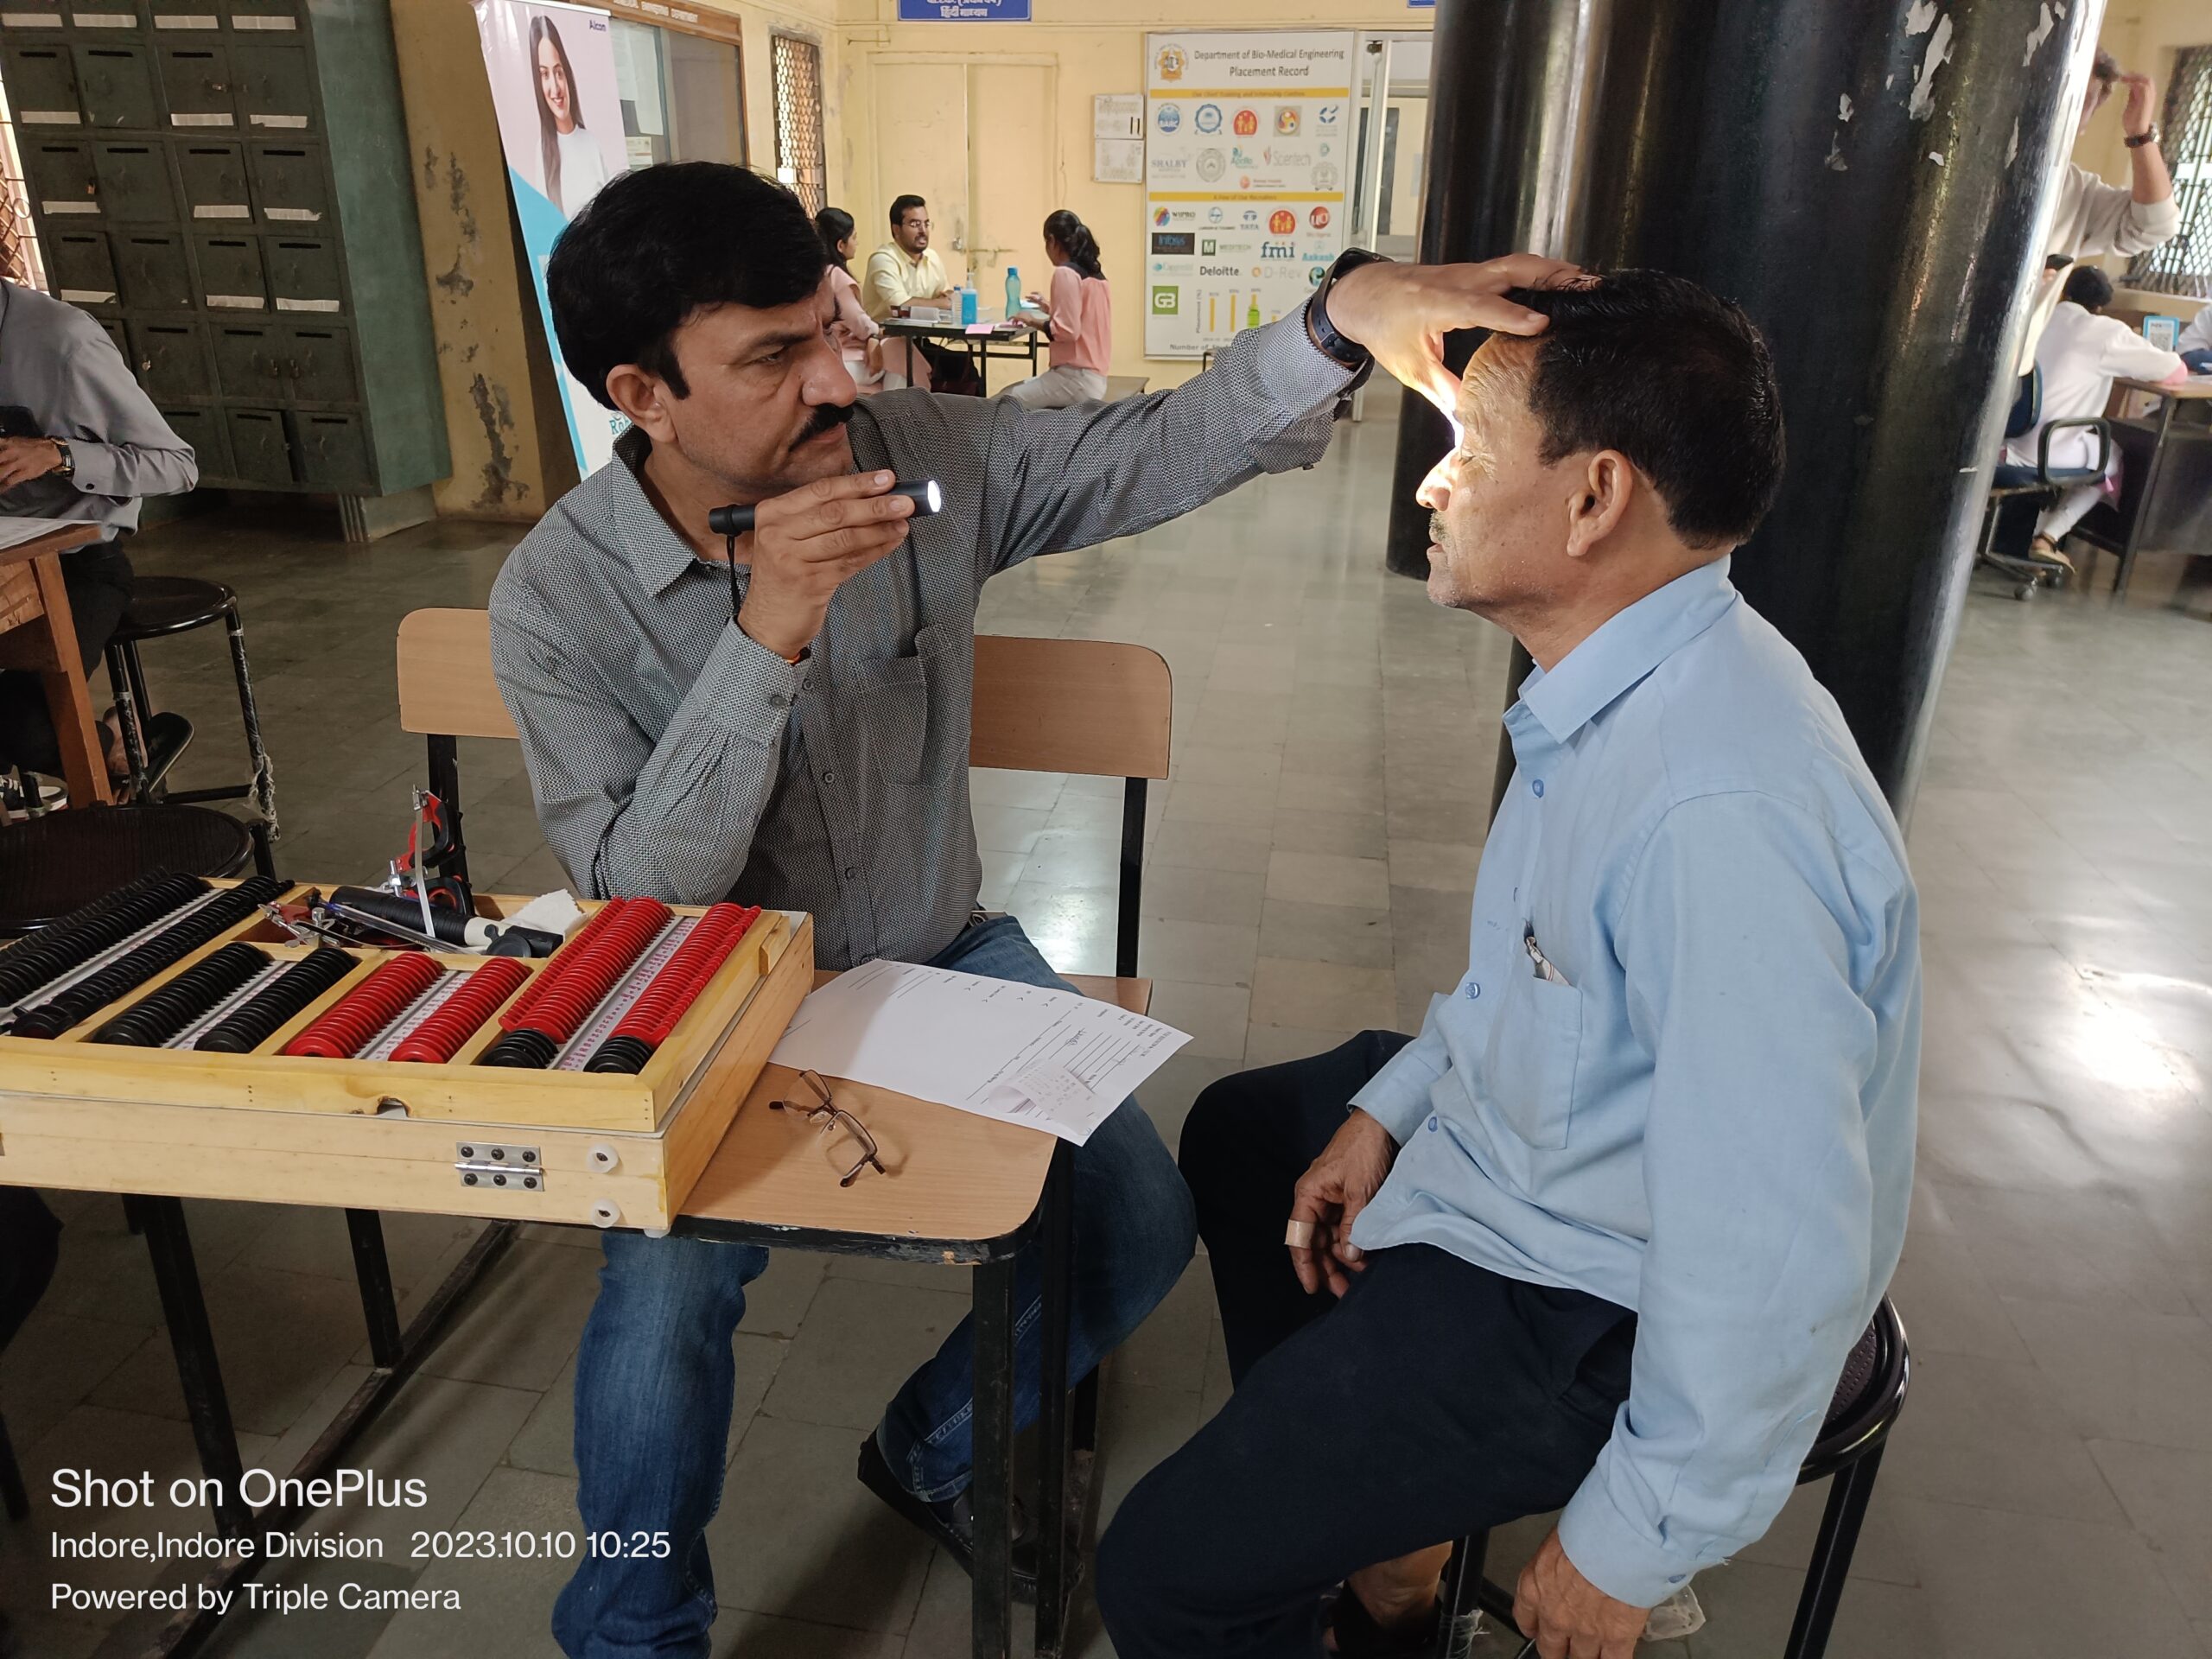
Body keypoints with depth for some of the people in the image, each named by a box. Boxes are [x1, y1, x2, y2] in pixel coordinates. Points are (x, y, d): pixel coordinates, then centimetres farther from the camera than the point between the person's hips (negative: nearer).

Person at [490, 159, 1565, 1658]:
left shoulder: (925, 454, -10)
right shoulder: (558, 595, -15)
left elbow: (1162, 450, -11)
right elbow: (637, 894, -21)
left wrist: (1345, 319, -30)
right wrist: (765, 639, -33)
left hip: (940, 956, 3)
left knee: (1144, 1222, -8)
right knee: (665, 1292, -26)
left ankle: (936, 1447, 25)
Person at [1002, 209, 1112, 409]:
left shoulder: (1065, 273, -12)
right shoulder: (1096, 272, 14)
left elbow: (1068, 331, -19)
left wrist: (1035, 322, -6)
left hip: (1076, 378, -10)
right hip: (1092, 375, 10)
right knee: (1008, 392, 18)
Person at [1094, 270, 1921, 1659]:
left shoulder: (1723, 813, -36)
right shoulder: (1615, 686, -5)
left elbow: (1774, 1269, -32)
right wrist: (1391, 1101, 3)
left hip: (1599, 1315, -9)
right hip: (1516, 1132, 9)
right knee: (1238, 1131, 27)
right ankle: (1361, 1509, 37)